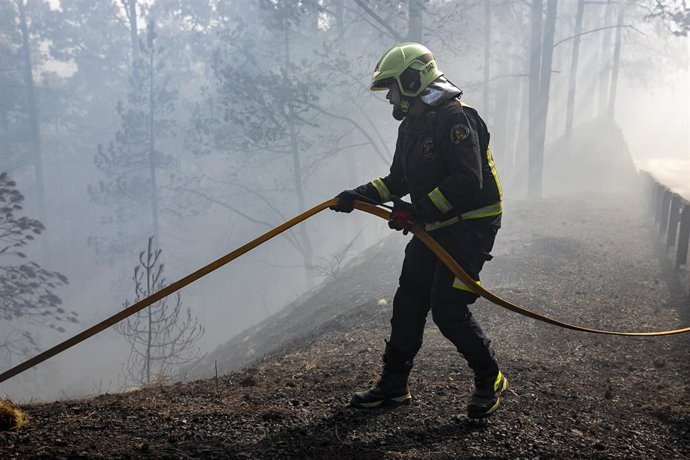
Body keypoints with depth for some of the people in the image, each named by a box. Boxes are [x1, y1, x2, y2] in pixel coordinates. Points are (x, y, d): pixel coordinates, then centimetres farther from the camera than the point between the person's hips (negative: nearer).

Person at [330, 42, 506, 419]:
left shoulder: (455, 118, -18)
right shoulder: (412, 126, 13)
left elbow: (467, 180, -27)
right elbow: (399, 179, 18)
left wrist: (418, 210, -26)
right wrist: (360, 195, 4)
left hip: (470, 226, -9)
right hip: (434, 229, 9)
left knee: (447, 307, -11)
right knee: (408, 303, 8)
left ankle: (490, 380, 11)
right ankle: (393, 384, 20)